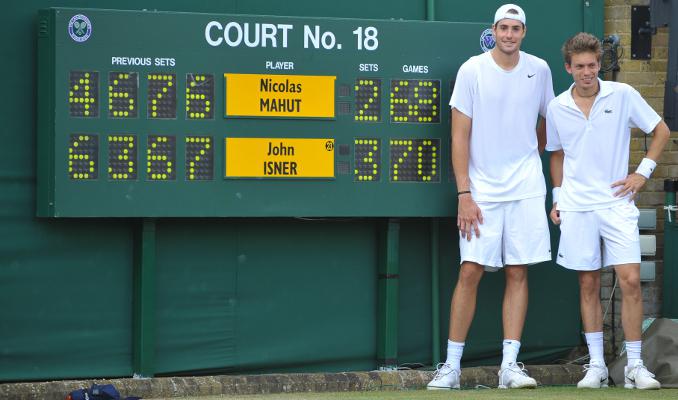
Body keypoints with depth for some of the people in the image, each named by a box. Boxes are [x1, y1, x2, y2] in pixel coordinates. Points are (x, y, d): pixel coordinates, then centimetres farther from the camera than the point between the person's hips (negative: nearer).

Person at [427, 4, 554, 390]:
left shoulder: (539, 70, 5)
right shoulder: (472, 71, -4)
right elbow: (460, 135, -5)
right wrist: (464, 194, -10)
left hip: (526, 190, 3)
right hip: (482, 191, -2)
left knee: (518, 272, 1)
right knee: (470, 272, -6)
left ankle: (510, 364, 4)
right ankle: (452, 366, -1)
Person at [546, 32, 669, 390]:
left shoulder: (623, 95, -3)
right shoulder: (557, 108, 4)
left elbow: (661, 131, 6)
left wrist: (643, 173, -1)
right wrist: (557, 196, 11)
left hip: (616, 203, -2)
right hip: (576, 208, 2)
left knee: (630, 281, -9)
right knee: (588, 285, 4)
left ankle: (635, 366, -2)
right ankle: (596, 366, 10)